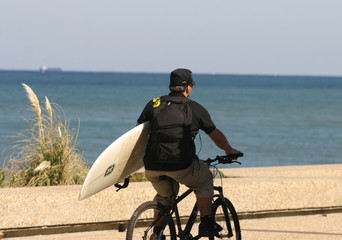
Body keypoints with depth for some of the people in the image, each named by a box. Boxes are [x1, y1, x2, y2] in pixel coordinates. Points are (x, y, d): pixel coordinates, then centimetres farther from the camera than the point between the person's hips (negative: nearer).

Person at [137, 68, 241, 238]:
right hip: (181, 166, -3)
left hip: (153, 167, 3)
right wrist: (229, 151, 38)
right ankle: (206, 223, 17)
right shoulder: (196, 109, 8)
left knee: (164, 195, 31)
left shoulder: (154, 104, 13)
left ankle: (157, 233, 25)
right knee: (205, 181, 25)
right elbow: (216, 135, 19)